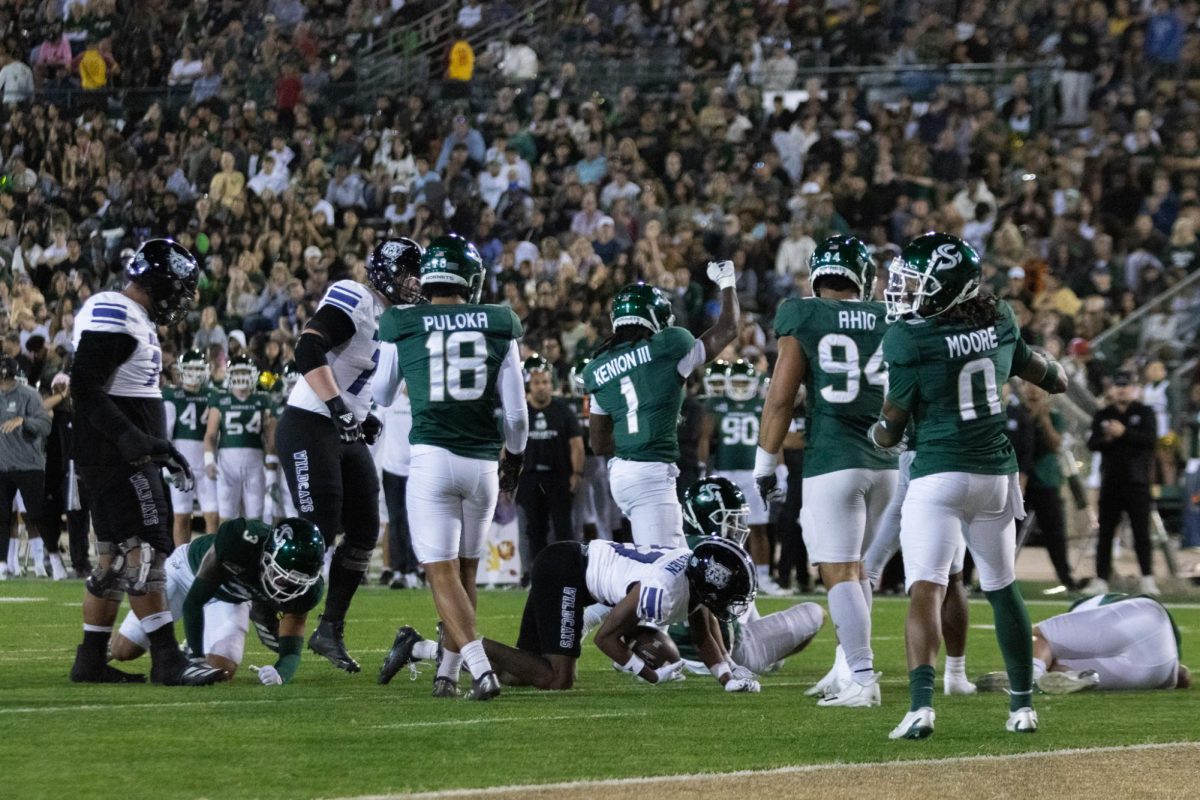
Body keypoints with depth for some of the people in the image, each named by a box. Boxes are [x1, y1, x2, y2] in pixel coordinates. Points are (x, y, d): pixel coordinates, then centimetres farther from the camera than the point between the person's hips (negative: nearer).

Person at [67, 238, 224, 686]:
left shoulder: (136, 321, 18)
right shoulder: (114, 318, -15)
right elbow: (86, 387, -22)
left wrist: (160, 446, 23)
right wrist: (130, 437, -29)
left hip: (130, 459, 11)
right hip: (114, 460, -11)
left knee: (116, 557, 12)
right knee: (144, 551, -12)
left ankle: (91, 661, 15)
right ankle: (167, 660, -15)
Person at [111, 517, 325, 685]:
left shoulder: (304, 589, -31)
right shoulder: (242, 540, -43)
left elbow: (291, 650, -26)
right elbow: (193, 601, -32)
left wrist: (280, 673, -50)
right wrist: (197, 656, -36)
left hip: (231, 598, 3)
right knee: (123, 651, -5)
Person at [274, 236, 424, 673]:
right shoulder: (353, 301, -15)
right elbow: (309, 351, -27)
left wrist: (364, 415, 12)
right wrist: (338, 407, -30)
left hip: (347, 436, 10)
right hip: (309, 428, -10)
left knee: (364, 534, 7)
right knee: (318, 535, -11)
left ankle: (330, 630, 15)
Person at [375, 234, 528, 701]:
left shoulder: (402, 329, 1)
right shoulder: (499, 328, 4)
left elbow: (381, 399, 17)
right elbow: (516, 413, 6)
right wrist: (514, 456, 24)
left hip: (432, 457, -2)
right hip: (483, 462, 2)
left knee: (443, 573, -4)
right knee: (465, 569, 17)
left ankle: (480, 667, -22)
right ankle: (448, 673, 21)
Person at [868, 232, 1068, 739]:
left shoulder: (909, 340, -14)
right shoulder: (998, 321, 1)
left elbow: (889, 433, -6)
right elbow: (1034, 370, 22)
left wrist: (877, 433, 18)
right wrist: (1058, 378, 45)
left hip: (939, 475, -6)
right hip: (996, 470, 6)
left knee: (925, 592, -12)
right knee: (1002, 589, 19)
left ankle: (921, 704, -29)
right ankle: (1023, 704, 27)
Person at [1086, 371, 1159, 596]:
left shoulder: (1145, 412, 3)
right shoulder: (1102, 415, 11)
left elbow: (1151, 439, -12)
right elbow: (1092, 444, 2)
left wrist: (1124, 433, -21)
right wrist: (1105, 438, -19)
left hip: (1137, 482, -3)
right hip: (1110, 482, 3)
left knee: (1142, 532, -4)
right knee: (1105, 532, 3)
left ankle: (1148, 578, -2)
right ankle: (1101, 579, 6)